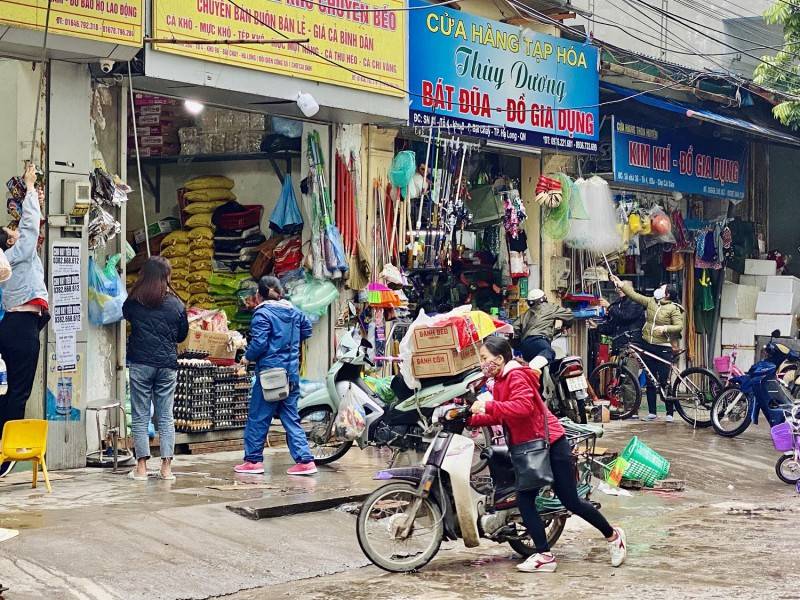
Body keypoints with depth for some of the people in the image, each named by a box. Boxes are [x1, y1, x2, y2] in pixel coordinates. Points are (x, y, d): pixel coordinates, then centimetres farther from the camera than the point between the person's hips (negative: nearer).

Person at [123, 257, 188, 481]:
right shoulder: (176, 303, -2)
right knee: (166, 417, 7)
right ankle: (166, 467, 5)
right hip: (167, 365, 1)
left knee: (140, 417, 5)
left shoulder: (134, 301, -3)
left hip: (140, 363, -1)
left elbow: (125, 314, 19)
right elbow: (182, 335, 10)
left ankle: (141, 467, 3)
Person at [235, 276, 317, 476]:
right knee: (291, 418, 9)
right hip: (292, 374, 6)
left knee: (257, 418, 5)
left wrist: (248, 357, -2)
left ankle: (253, 460, 11)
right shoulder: (294, 312, 9)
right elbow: (307, 329, 22)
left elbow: (259, 343, -19)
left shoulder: (262, 314, -12)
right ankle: (305, 460, 3)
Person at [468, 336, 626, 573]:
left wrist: (488, 406, -33)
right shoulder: (500, 381, 12)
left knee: (571, 502, -2)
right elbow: (499, 417, 13)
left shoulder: (517, 376, -17)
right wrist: (469, 419, 3)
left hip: (551, 445, -9)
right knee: (524, 501, -1)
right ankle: (544, 556, 3)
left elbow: (523, 407, -33)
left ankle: (613, 536, 18)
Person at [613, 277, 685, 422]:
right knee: (650, 381, 9)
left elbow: (679, 327, -12)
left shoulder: (674, 308, -6)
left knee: (664, 381, -6)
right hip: (648, 346, 6)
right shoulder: (650, 301, 9)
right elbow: (634, 295, 14)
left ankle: (670, 413, 4)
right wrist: (621, 285, 13)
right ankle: (652, 412, 17)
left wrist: (665, 328, -25)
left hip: (663, 349, -6)